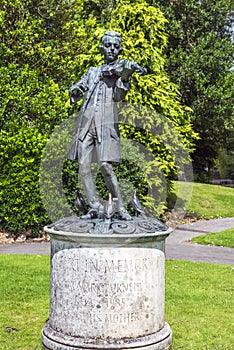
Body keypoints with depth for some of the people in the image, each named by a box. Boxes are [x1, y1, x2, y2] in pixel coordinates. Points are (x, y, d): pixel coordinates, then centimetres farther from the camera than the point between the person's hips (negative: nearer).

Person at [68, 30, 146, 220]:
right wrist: (77, 90, -4)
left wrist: (125, 75, -18)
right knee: (83, 166, -4)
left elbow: (118, 96, -3)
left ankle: (120, 207, -5)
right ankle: (95, 207, 5)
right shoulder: (93, 72, 24)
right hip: (86, 121, 4)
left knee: (105, 165, -15)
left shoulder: (122, 68, 14)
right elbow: (74, 95, 19)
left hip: (106, 121, -4)